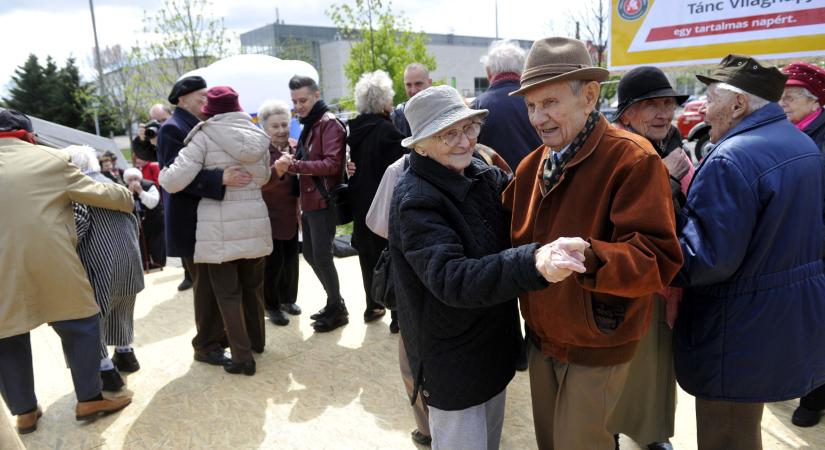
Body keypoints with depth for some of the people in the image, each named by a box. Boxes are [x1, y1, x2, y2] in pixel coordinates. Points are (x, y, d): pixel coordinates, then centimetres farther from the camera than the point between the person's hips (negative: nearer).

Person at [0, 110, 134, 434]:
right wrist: (128, 198, 27)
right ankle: (89, 400, 17)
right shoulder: (50, 159, 2)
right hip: (49, 265, -3)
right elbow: (99, 192, 9)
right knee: (80, 325, 11)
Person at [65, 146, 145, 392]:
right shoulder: (111, 183, 18)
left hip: (102, 265, -8)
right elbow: (132, 220, 18)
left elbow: (78, 223, -20)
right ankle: (125, 354, 35)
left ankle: (105, 370, 6)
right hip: (130, 260, 8)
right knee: (120, 310, 24)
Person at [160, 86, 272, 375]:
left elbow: (176, 180, -12)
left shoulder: (204, 136, -9)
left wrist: (161, 174, 9)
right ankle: (257, 340, 36)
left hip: (220, 226, -5)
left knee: (227, 292, 5)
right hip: (255, 222, 5)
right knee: (253, 285, 20)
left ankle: (243, 357, 9)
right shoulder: (257, 136, 6)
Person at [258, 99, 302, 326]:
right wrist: (278, 169, -43)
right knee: (273, 261, 0)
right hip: (269, 216, -5)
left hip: (291, 215, 6)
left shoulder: (294, 149, 4)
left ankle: (288, 299, 30)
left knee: (291, 259, 13)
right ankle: (272, 306, 15)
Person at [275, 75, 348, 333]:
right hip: (309, 201, 9)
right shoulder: (309, 125, 17)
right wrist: (292, 161, -1)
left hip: (323, 201, -9)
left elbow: (332, 164, -22)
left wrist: (293, 165, -26)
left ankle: (337, 310, 13)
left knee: (322, 257, -4)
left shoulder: (329, 123, -11)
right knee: (310, 254, 14)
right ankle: (334, 302, 29)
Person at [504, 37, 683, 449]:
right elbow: (514, 236, 10)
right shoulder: (534, 164, 2)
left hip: (596, 346, -6)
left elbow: (659, 259, -26)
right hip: (542, 336, 7)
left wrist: (588, 257, -41)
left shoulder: (633, 160, -20)